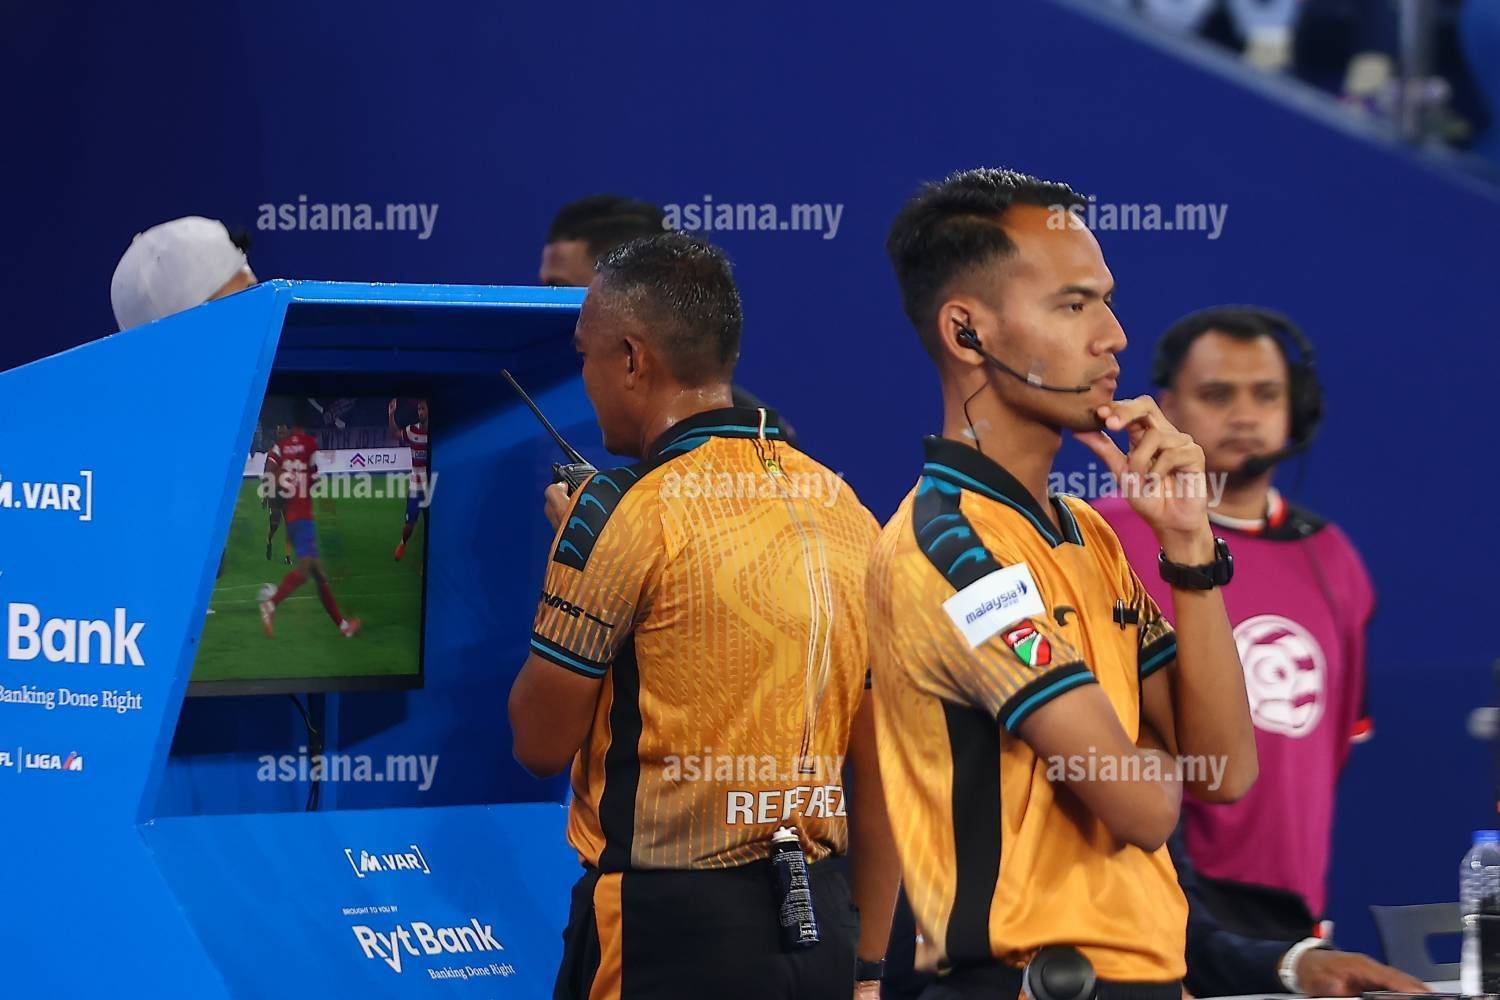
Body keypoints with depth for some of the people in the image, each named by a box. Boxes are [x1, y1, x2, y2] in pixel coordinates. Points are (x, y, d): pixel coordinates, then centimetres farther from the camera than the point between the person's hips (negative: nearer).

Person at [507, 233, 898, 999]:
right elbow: (879, 769, 12)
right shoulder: (845, 509, 10)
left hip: (668, 925, -7)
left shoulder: (622, 512, -11)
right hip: (820, 928, 7)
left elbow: (541, 742, -6)